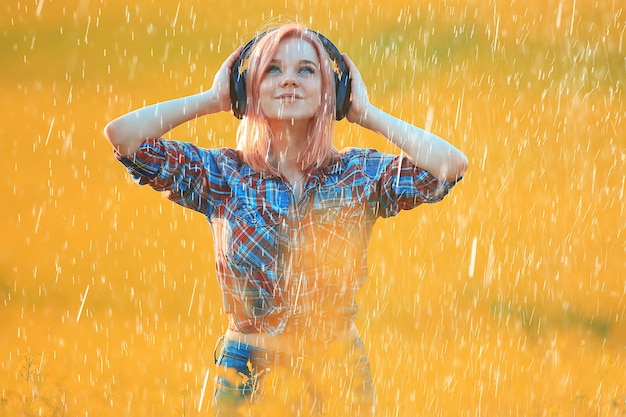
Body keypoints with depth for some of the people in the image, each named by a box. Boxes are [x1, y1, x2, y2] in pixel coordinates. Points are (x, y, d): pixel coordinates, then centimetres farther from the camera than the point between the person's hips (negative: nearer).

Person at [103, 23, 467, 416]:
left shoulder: (360, 174, 0)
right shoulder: (223, 174, -2)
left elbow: (451, 163, -16)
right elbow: (122, 134, -10)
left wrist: (366, 113, -4)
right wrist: (212, 100, -1)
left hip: (341, 378, 1)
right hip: (251, 379, -1)